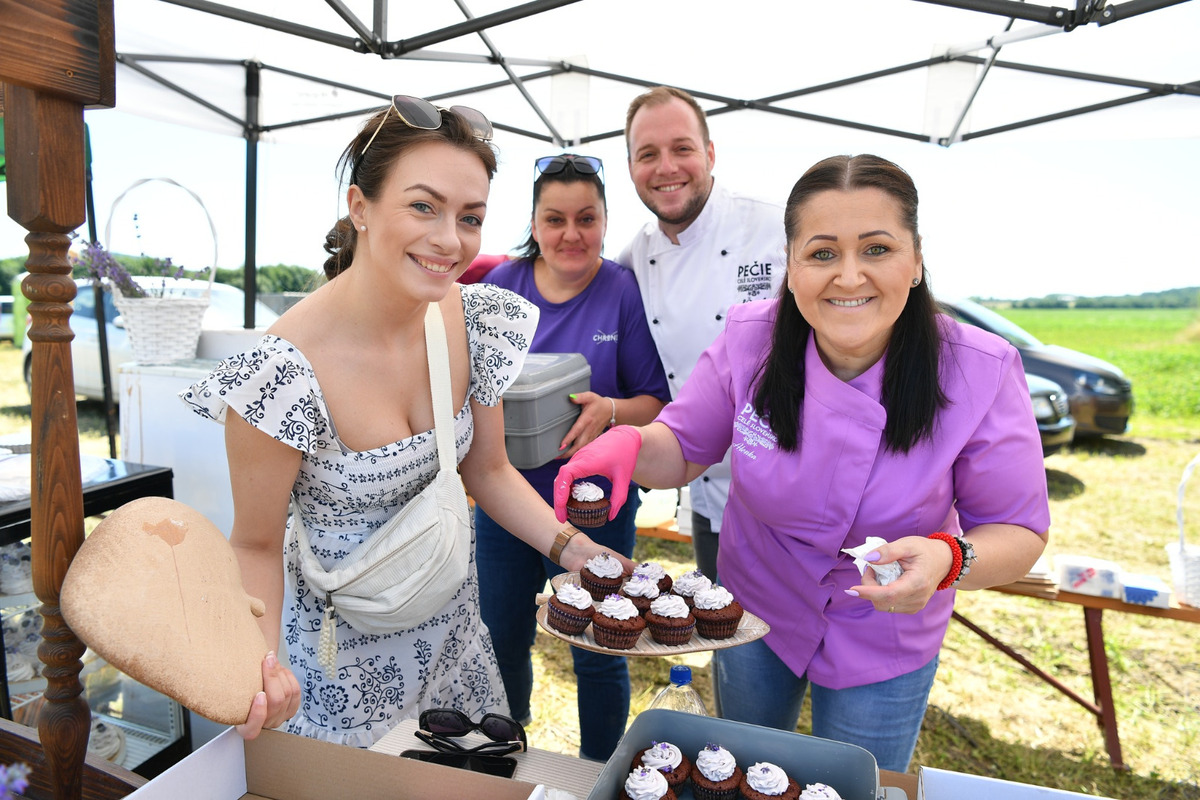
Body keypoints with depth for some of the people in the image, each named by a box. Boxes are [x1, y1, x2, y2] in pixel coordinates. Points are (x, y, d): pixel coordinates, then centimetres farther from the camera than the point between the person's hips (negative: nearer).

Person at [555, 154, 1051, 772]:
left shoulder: (981, 373, -25)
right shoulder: (749, 339, -22)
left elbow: (1019, 531, -15)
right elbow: (683, 451, -9)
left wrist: (949, 558, -36)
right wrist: (630, 443, -32)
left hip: (885, 646, -1)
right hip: (753, 610, 2)